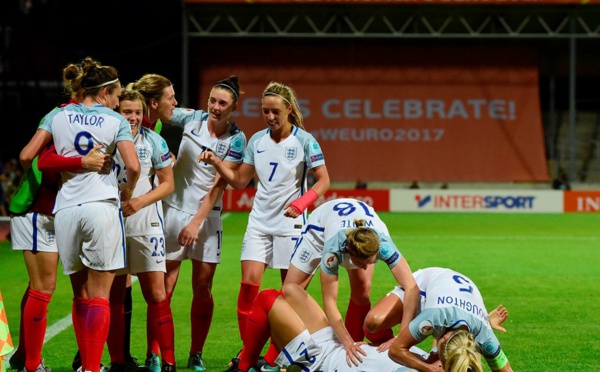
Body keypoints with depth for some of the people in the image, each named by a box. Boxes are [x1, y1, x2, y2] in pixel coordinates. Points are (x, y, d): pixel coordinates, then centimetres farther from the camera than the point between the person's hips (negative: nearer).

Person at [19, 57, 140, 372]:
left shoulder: (58, 116, 9)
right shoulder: (116, 121, 2)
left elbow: (27, 156, 4)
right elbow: (133, 166, -8)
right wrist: (127, 191, 11)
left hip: (66, 210, 3)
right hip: (102, 207, -3)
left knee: (81, 295, 14)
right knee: (99, 295, 0)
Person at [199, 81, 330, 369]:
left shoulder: (304, 140, -6)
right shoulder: (256, 141, 6)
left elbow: (323, 180, -6)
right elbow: (240, 181, 11)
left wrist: (301, 202, -20)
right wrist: (216, 162, -5)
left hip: (290, 223, -3)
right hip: (259, 223, 4)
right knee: (249, 283, -8)